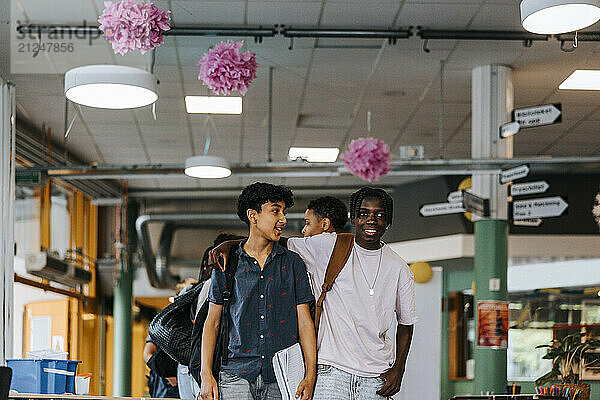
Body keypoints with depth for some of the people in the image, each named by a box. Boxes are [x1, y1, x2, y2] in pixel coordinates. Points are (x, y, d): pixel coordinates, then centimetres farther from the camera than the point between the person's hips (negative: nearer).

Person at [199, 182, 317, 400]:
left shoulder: (293, 263, 9)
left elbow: (304, 321, 5)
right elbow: (212, 321, 9)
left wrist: (310, 376, -5)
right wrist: (206, 374, -1)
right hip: (237, 376, -1)